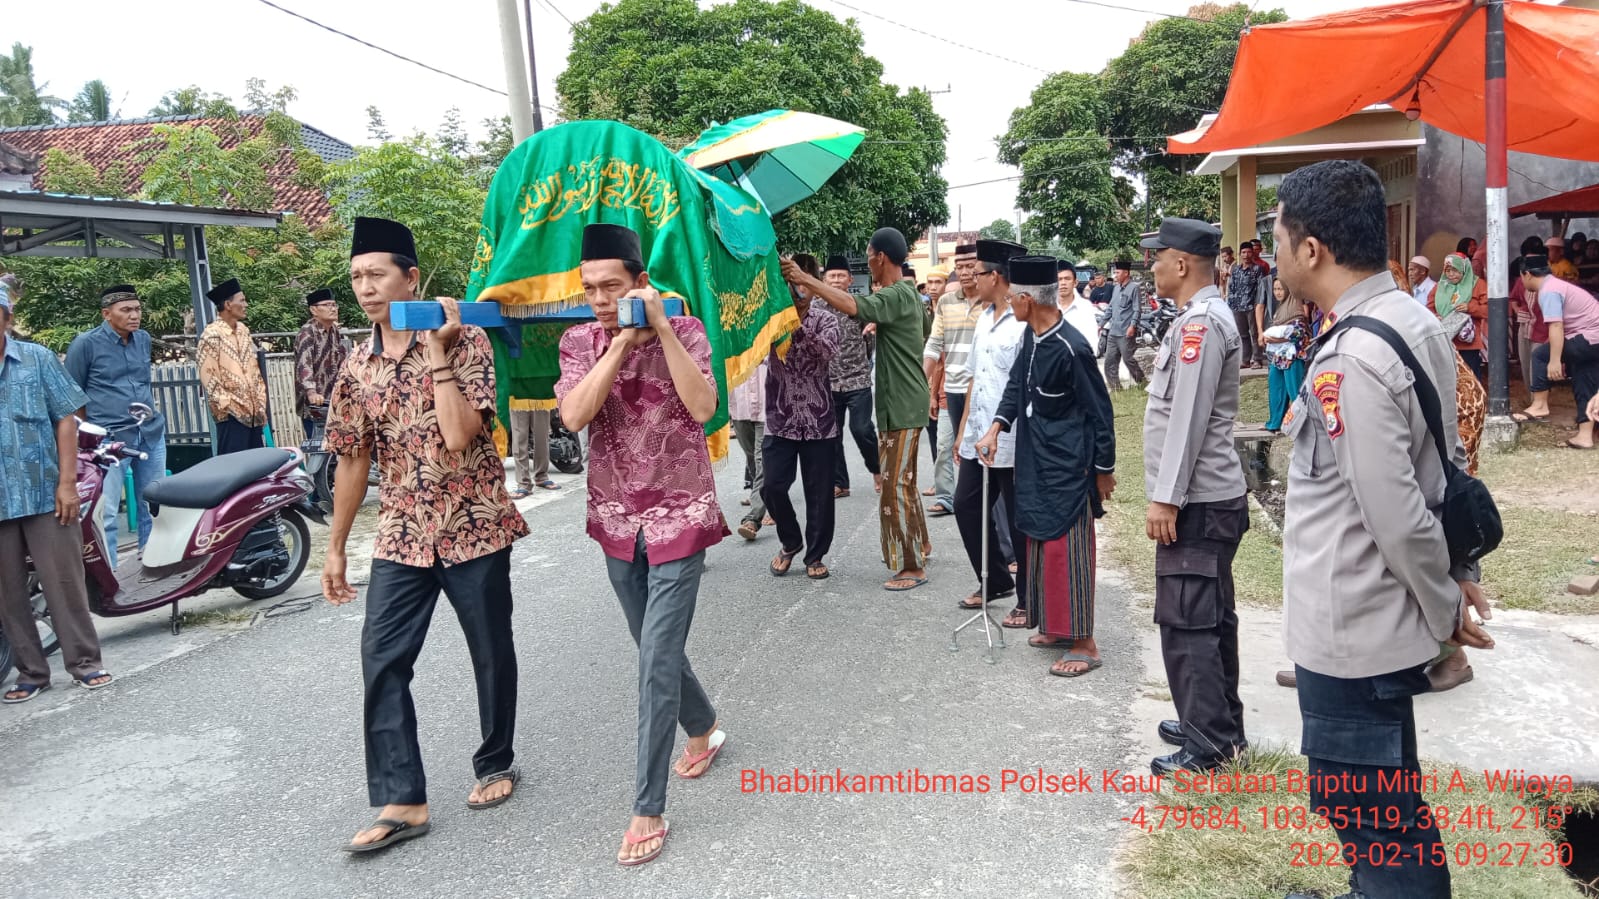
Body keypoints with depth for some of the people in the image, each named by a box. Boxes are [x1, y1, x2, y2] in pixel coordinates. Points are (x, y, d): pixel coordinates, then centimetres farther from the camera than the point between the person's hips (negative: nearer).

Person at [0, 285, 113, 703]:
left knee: (63, 581, 3)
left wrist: (67, 483, -6)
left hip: (43, 493, -1)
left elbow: (65, 419, 1)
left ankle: (85, 662, 12)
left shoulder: (37, 359, 2)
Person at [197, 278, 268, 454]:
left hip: (253, 410, 7)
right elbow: (207, 377, -13)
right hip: (232, 413, -7)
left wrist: (260, 402, 9)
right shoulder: (212, 335, -10)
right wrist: (229, 404, -14)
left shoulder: (243, 330, 12)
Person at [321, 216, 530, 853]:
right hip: (401, 537, 4)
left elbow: (459, 436, -23)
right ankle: (400, 801, 7)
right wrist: (335, 549, 12)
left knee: (491, 655, 9)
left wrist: (437, 352, -20)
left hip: (474, 527, -4)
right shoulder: (356, 368, 5)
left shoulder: (465, 341, -10)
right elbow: (353, 461, 11)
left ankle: (495, 765, 30)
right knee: (381, 662, -2)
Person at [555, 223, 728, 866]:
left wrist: (659, 327, -25)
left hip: (679, 516, -4)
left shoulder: (683, 330, -9)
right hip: (616, 519, 5)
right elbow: (573, 415, -17)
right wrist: (622, 341, -21)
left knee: (656, 660, -7)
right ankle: (704, 729, 46)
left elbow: (702, 407, -24)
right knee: (656, 649, 19)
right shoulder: (578, 342, 0)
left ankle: (649, 810, 4)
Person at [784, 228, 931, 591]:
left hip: (904, 405, -10)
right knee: (902, 480, 20)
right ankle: (918, 544, 33)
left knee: (895, 486, -6)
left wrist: (805, 280, -32)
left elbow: (853, 307, -34)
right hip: (900, 402, 10)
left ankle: (913, 566, 1)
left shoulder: (897, 296, -20)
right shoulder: (902, 293, 13)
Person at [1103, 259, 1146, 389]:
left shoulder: (1134, 287, -7)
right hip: (1113, 332, 8)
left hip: (1126, 333, -8)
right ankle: (1115, 388, 11)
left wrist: (1132, 326, -22)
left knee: (1128, 360, -6)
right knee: (1110, 361, 5)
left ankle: (1142, 383, 10)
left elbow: (1137, 309, -12)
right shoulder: (1116, 288, 18)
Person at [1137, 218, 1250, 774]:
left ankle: (1208, 744, 3)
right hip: (1211, 498, 11)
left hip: (1194, 503, -11)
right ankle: (1219, 724, 28)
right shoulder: (1209, 317, 16)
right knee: (1211, 617, 17)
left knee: (1186, 623, -5)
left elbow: (1188, 419, -22)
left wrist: (1166, 498, -20)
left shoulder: (1198, 323, -17)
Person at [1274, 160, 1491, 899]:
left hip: (1350, 632, -9)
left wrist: (1444, 607, -9)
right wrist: (1462, 574, 14)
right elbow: (1447, 464, 11)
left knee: (1368, 815, 7)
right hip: (1384, 622, 9)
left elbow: (1395, 517, -24)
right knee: (1389, 802, 25)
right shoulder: (1416, 322, 5)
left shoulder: (1350, 360, -25)